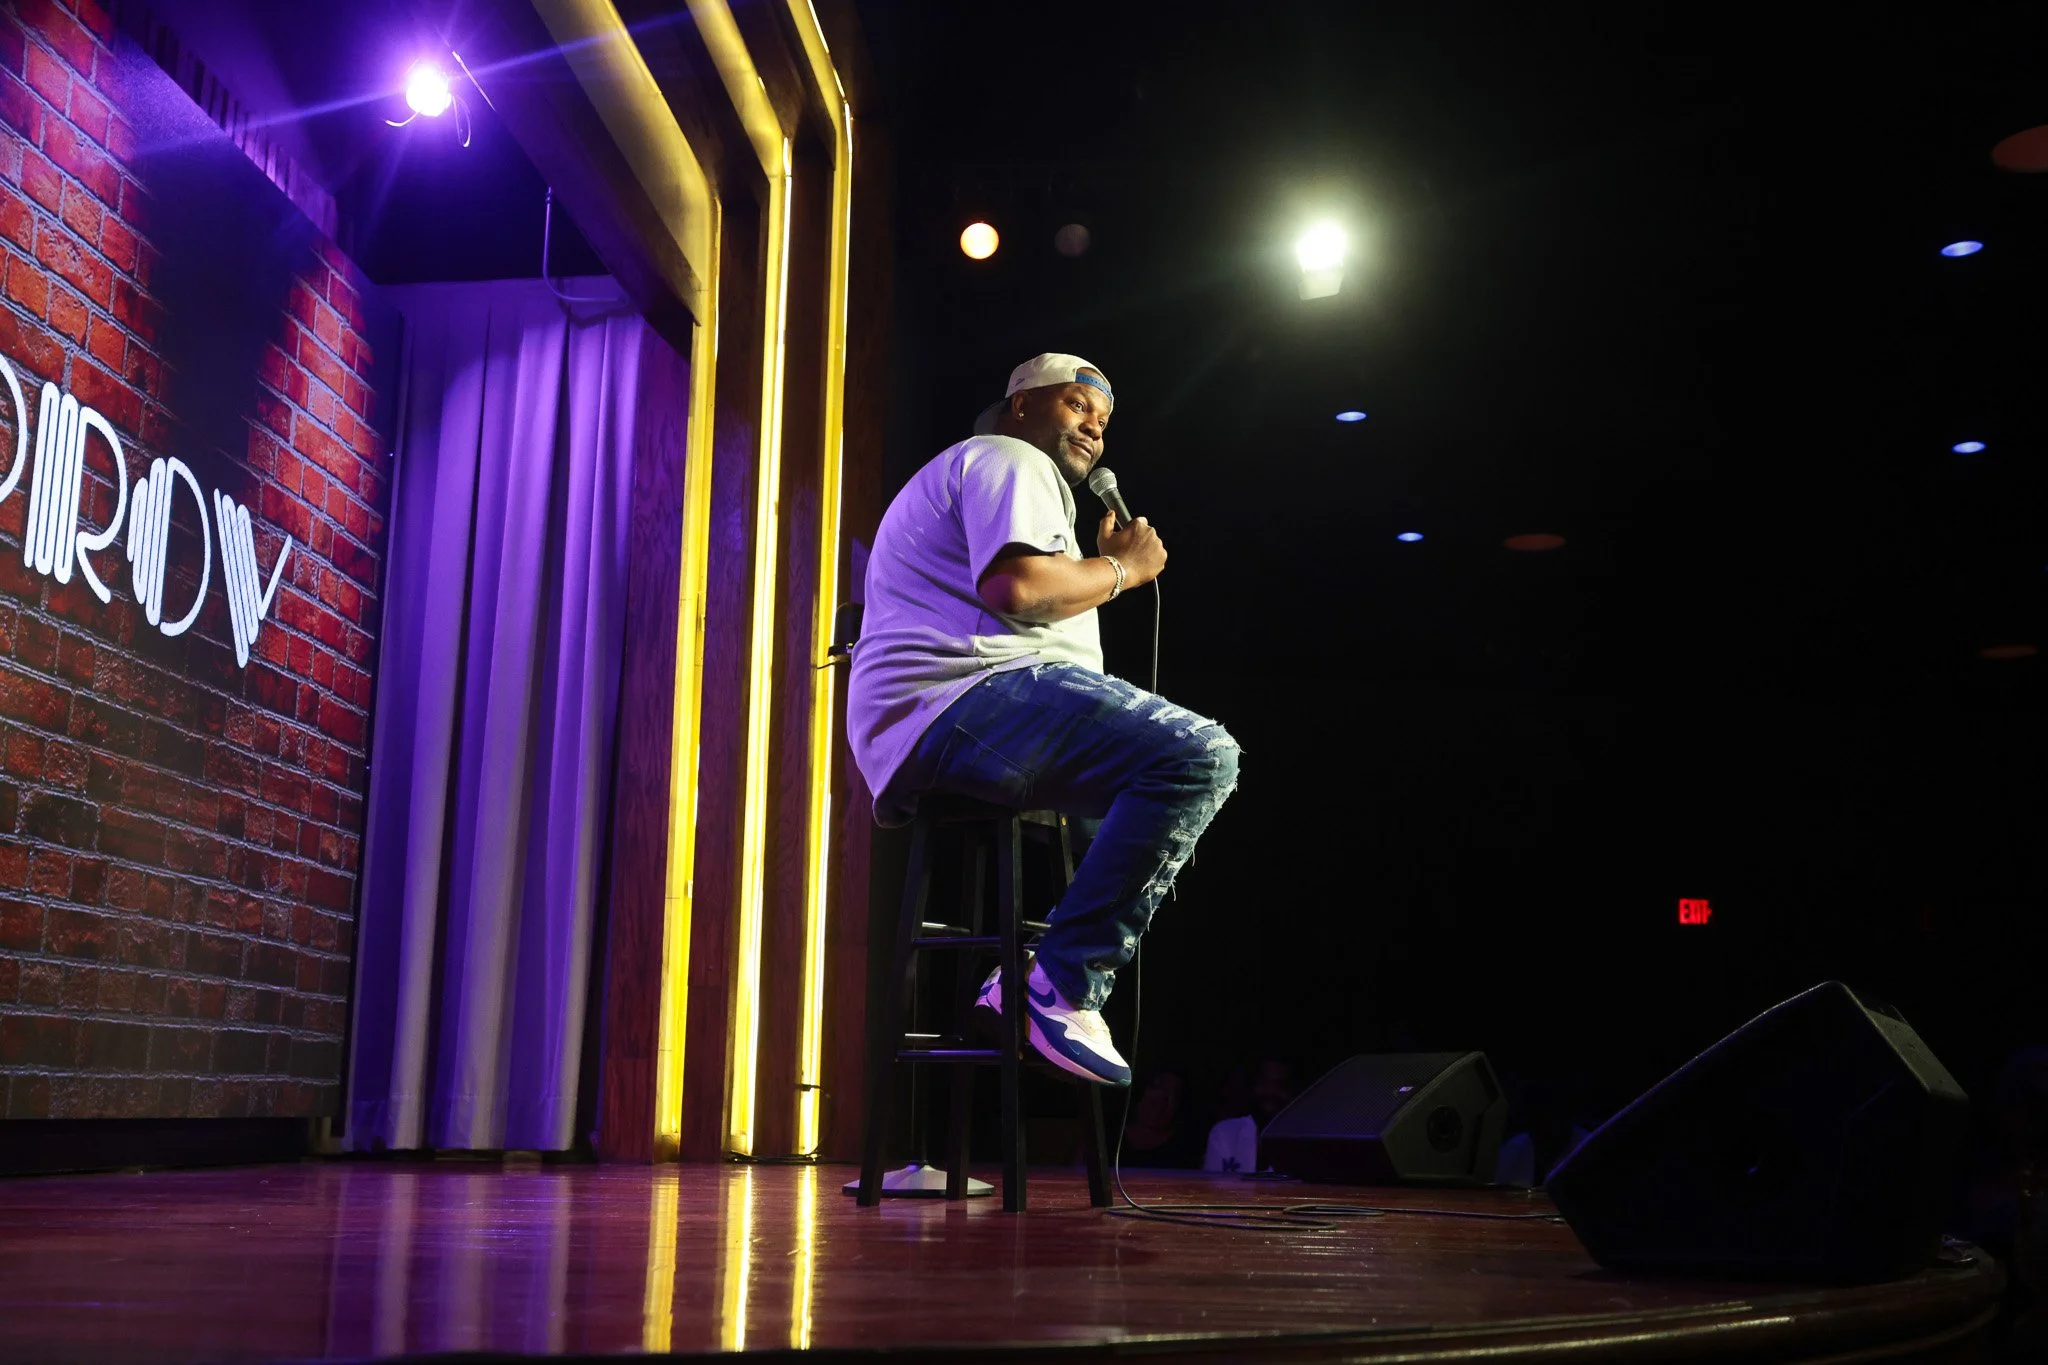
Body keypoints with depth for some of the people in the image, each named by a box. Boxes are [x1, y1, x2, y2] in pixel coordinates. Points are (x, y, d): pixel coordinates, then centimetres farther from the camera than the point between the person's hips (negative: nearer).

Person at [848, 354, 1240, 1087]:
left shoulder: (965, 468, 35)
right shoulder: (1012, 460, 1)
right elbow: (1018, 586, -19)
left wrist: (1102, 567, 24)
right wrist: (1121, 569, -3)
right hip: (964, 700, -11)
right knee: (1200, 754, -25)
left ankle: (1046, 980, 8)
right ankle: (1064, 986, -24)